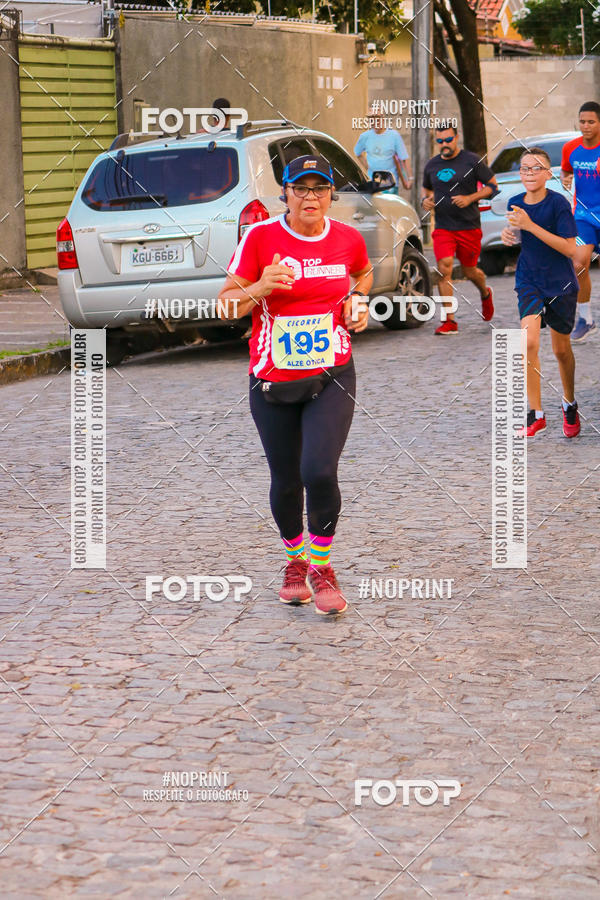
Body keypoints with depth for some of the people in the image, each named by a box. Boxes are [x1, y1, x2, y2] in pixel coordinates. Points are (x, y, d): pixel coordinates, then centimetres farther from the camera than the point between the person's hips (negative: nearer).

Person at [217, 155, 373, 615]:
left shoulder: (348, 238, 2)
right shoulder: (260, 237, -7)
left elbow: (364, 274, 26)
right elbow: (226, 305, -4)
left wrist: (358, 299, 4)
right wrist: (259, 288, -23)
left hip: (332, 377, 0)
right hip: (272, 382, 0)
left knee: (319, 472, -17)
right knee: (286, 481, 9)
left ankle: (321, 565, 4)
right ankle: (295, 559, 36)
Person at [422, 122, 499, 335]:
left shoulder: (471, 161, -4)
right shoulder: (431, 165, 8)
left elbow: (493, 185, 0)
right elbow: (426, 189, 25)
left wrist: (470, 198, -13)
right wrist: (425, 200, 1)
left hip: (469, 227, -2)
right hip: (443, 227, 2)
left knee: (469, 271, 8)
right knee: (444, 269, -14)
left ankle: (485, 294, 45)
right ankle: (449, 321, -11)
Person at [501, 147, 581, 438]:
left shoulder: (558, 203, -17)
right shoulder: (515, 203, -2)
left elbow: (570, 249, -22)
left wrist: (530, 225, -27)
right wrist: (509, 234, -6)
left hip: (561, 283, -2)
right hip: (529, 281, 3)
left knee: (561, 349, 10)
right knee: (529, 342, -16)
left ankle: (570, 404, 35)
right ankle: (536, 413, -8)